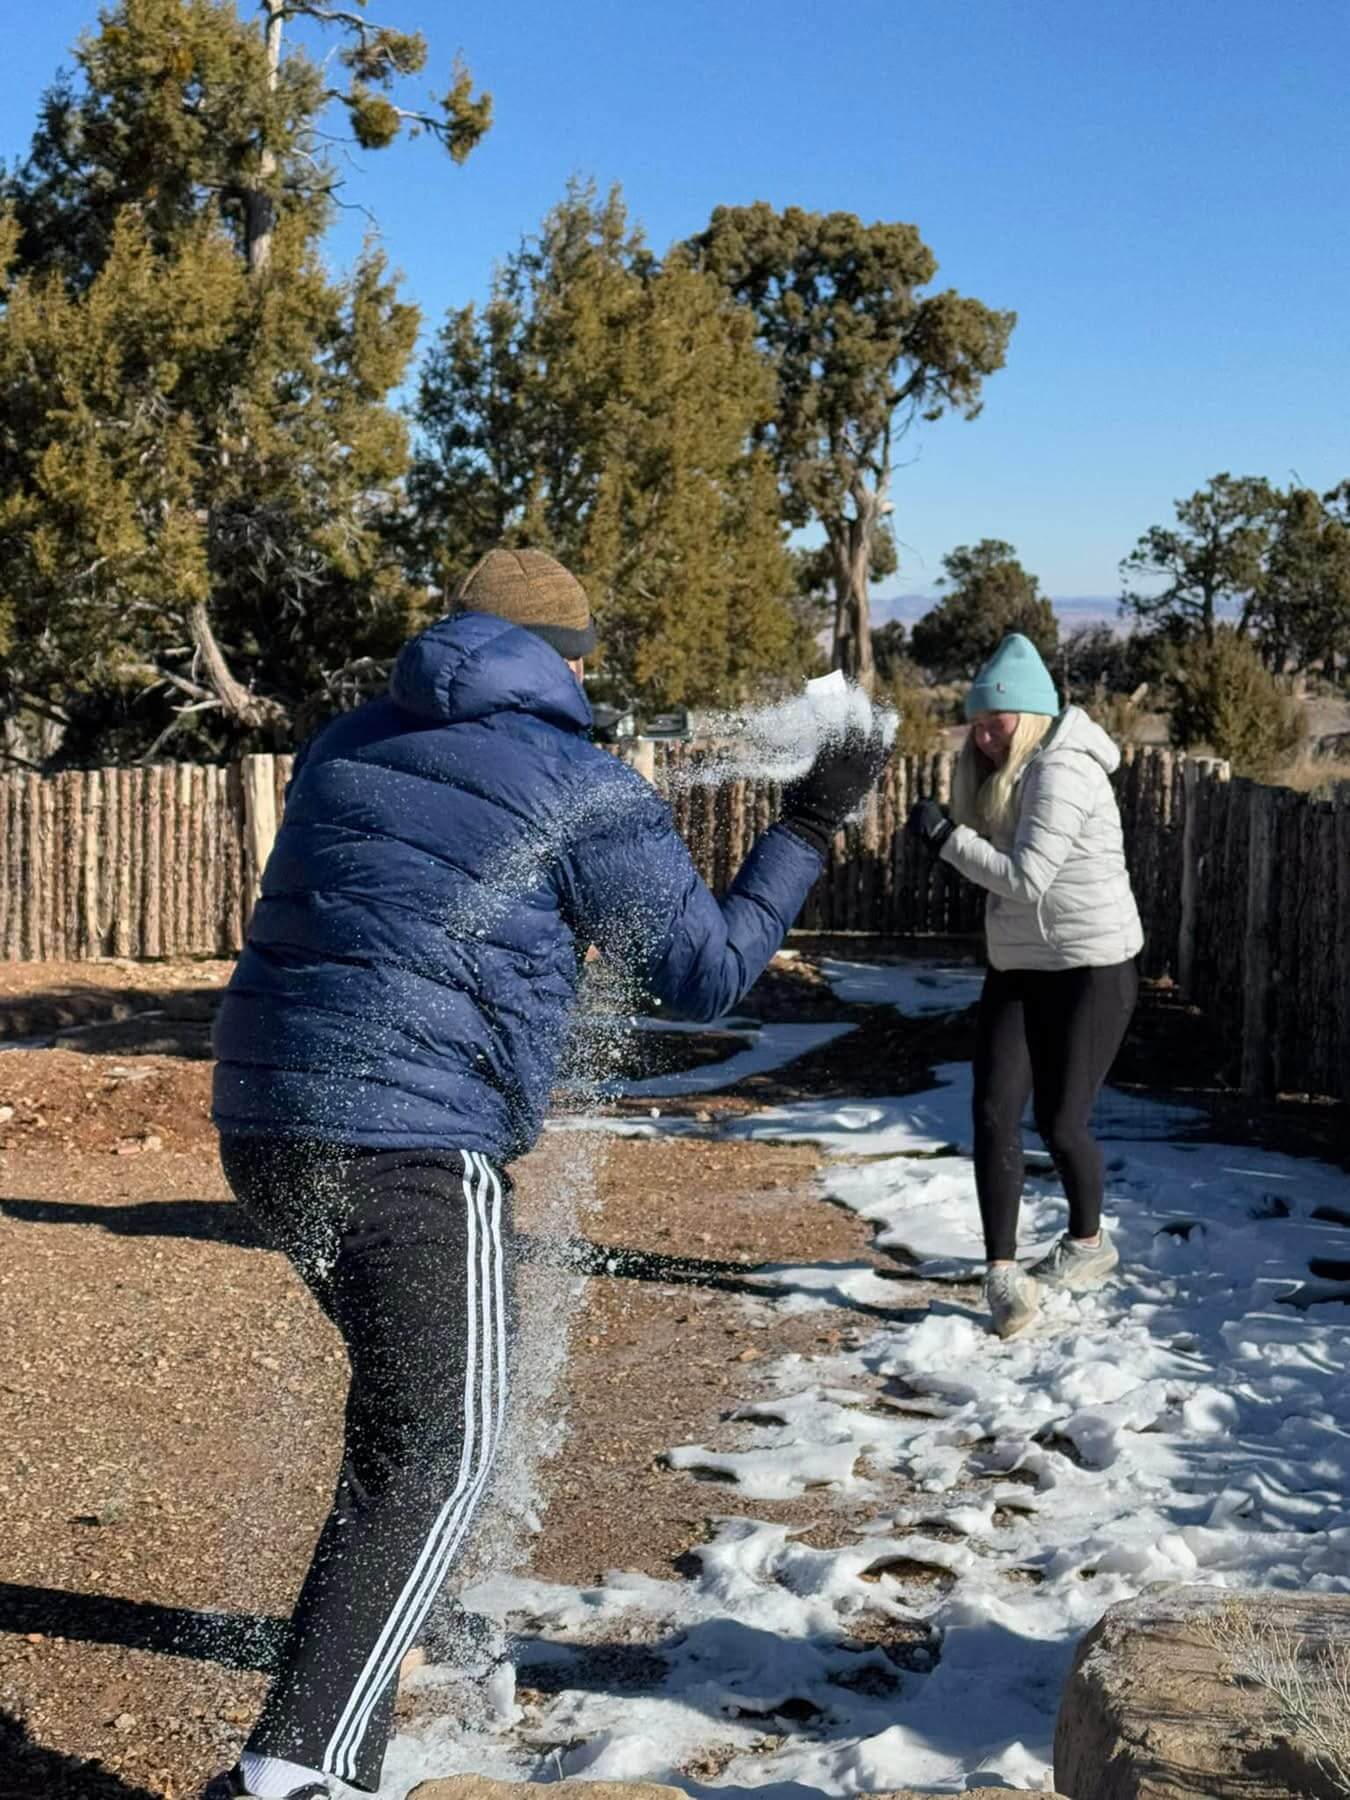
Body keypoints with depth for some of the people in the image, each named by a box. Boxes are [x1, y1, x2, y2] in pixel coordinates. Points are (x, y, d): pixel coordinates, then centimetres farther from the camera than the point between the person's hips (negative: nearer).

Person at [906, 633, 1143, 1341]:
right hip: (1016, 969, 8)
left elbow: (1028, 879, -24)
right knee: (994, 1114, -6)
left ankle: (1088, 1242, 28)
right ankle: (1002, 1271, -4)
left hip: (1090, 970, -8)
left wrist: (945, 837, -22)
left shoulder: (1062, 773, -18)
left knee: (1059, 1121, 2)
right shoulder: (1004, 775, 11)